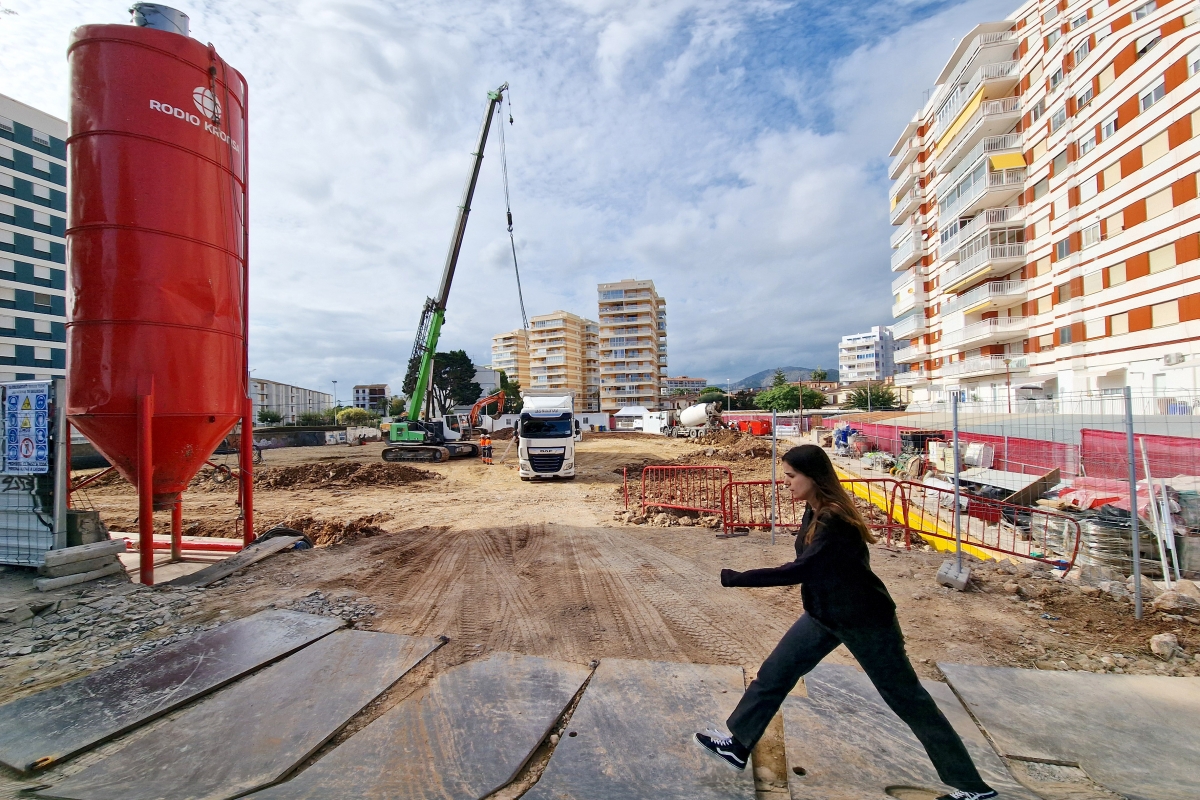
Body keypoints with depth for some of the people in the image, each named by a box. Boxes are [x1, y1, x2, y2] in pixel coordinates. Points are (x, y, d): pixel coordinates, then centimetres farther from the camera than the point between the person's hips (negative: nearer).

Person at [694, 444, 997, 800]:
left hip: (865, 620, -8)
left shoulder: (834, 520, -30)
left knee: (907, 699, 10)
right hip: (825, 614, 9)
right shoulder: (815, 511, -3)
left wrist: (735, 578, -31)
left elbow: (799, 570, -33)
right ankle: (738, 744, 23)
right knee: (774, 673, 10)